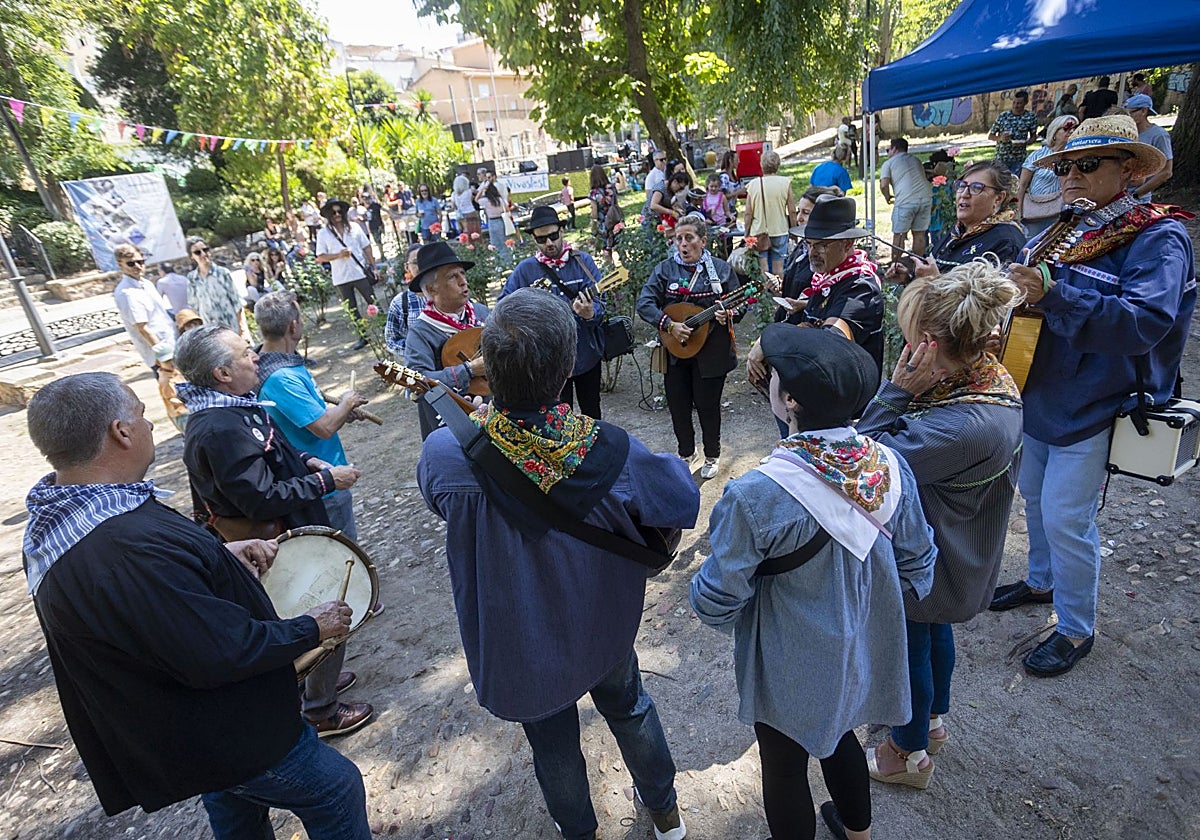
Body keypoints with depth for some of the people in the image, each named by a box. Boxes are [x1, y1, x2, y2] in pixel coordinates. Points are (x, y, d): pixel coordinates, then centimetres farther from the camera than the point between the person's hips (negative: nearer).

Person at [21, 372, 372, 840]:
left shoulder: (56, 519, -5)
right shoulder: (128, 549, -40)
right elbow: (224, 654, -34)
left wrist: (219, 553, -1)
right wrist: (313, 627, -19)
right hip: (222, 739, -10)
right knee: (335, 791, 12)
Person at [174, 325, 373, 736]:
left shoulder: (232, 405, 1)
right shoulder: (219, 429, -31)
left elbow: (271, 447, 18)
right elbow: (263, 498, -31)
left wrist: (305, 460, 2)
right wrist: (326, 480, -23)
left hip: (286, 533, 10)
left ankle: (315, 680, 49)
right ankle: (319, 712, 24)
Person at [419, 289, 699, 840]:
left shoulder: (445, 456, -32)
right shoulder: (612, 453, -31)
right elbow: (685, 504, -13)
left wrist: (478, 419, 5)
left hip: (519, 645, 0)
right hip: (603, 630, 1)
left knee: (553, 744, 26)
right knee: (628, 709, 31)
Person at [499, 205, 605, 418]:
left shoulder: (583, 261, -3)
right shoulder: (525, 269, -2)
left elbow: (598, 303, -11)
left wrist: (590, 314, -33)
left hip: (587, 352, 1)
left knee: (592, 412, 18)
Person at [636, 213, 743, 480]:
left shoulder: (721, 269, -1)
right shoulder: (665, 269, 0)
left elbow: (740, 304, 3)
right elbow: (644, 303, -7)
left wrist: (728, 314, -20)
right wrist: (669, 325, -20)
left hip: (711, 353, -2)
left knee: (708, 406, 8)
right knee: (677, 406, 12)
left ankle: (712, 455, 31)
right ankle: (686, 452, 36)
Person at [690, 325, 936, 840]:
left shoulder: (757, 497, -34)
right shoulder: (890, 466, -16)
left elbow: (717, 601, -24)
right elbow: (917, 565, -2)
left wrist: (701, 591, -2)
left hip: (791, 672, -6)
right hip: (864, 651, 6)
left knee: (785, 767, 22)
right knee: (839, 738, 33)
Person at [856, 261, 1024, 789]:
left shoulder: (963, 424, -41)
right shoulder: (995, 379, -10)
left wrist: (897, 390, -32)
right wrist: (910, 392, -12)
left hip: (924, 562, -9)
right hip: (955, 552, 9)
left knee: (909, 646, 15)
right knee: (934, 629, 31)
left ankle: (909, 755, 42)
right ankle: (933, 720, 57)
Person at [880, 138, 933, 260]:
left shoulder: (888, 163, 9)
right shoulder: (915, 159, 26)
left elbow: (883, 185, -4)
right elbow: (923, 178, 23)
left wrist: (888, 198, 12)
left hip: (905, 201, -5)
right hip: (926, 198, 5)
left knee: (899, 235, 2)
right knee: (920, 234, 11)